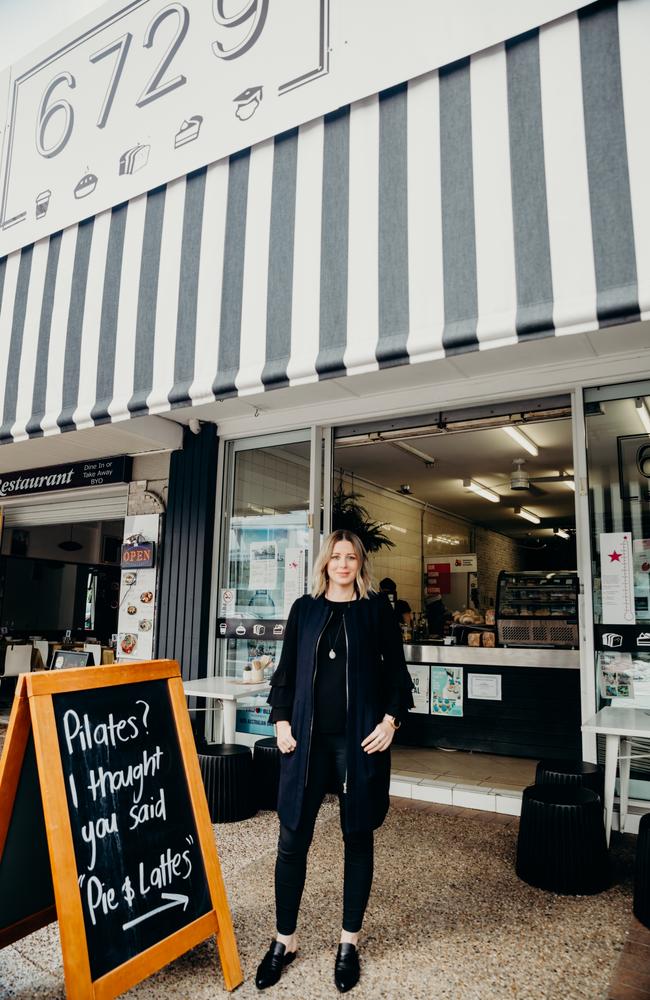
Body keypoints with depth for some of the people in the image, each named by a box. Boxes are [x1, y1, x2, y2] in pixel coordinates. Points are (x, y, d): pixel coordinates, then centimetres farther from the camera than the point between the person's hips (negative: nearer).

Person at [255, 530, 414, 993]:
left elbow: (397, 672, 3)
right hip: (308, 737, 2)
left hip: (359, 739, -1)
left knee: (357, 837, 11)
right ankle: (284, 940, 25)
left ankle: (349, 942, 29)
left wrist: (390, 720, -8)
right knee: (293, 838, 6)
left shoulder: (377, 609, 1)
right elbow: (286, 672, 9)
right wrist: (282, 721, 0)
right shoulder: (304, 609, 6)